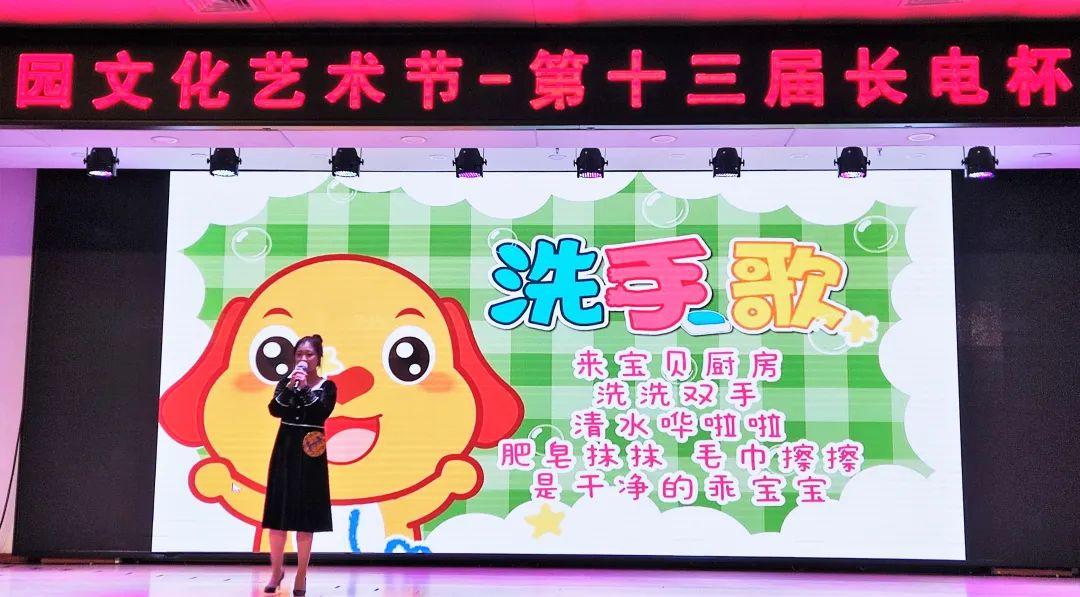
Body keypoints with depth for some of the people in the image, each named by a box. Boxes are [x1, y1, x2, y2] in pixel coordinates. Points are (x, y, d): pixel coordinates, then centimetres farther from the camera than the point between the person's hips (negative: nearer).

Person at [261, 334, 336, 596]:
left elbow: (321, 413, -16)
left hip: (310, 454, -2)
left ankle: (301, 576, 9)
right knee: (278, 511, 4)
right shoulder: (286, 382, 7)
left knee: (305, 517, 0)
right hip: (285, 450, 2)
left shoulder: (327, 386, 0)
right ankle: (276, 569, 20)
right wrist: (290, 386, -19)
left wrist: (305, 387, -19)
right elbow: (275, 410, -8)